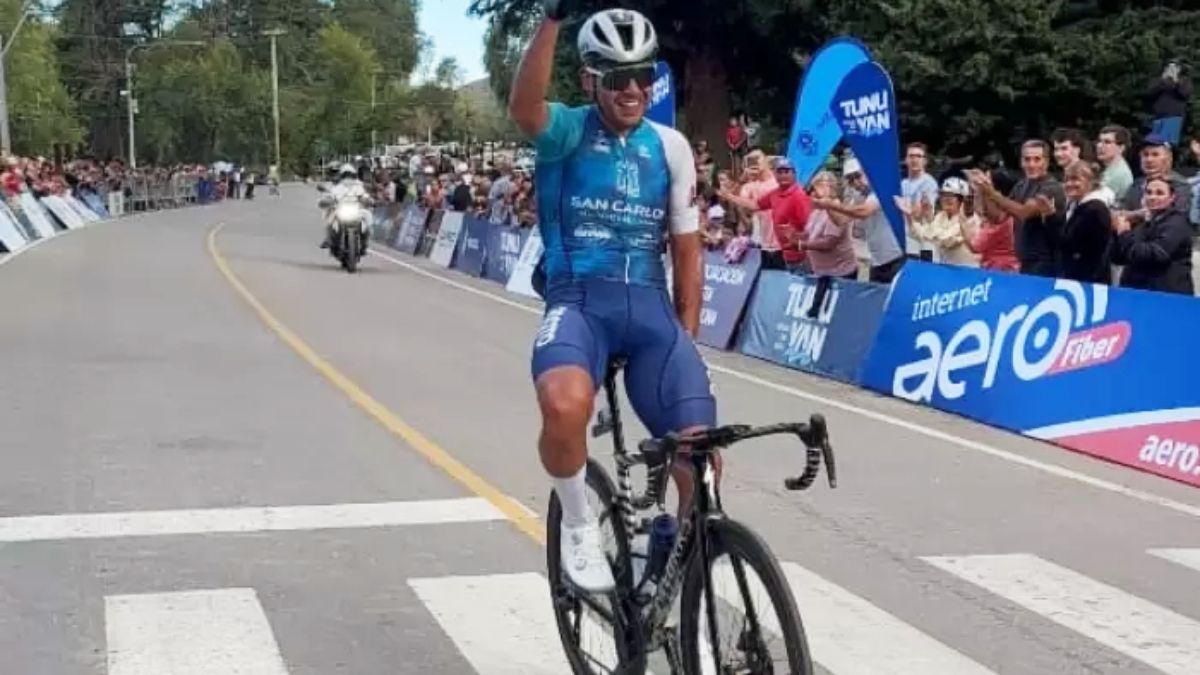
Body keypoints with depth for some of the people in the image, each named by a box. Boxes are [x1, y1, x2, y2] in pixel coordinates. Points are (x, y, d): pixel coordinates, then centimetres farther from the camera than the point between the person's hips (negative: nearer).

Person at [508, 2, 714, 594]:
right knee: (565, 407, -36)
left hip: (649, 304, 3)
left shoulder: (670, 147, 10)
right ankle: (580, 526, -5)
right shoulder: (567, 131, 0)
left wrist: (686, 335, 9)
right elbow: (523, 108, -26)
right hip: (578, 299, -3)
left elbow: (687, 249, 15)